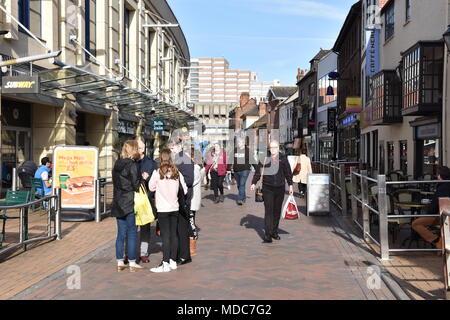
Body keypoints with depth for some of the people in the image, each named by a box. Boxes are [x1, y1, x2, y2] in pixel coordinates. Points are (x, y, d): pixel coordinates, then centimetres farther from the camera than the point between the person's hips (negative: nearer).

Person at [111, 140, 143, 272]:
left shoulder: (117, 164, 9)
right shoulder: (132, 165, -13)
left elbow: (115, 182, 13)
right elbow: (135, 185, -15)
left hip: (118, 203, 7)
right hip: (130, 203, -7)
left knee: (121, 233, 11)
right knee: (132, 233, 2)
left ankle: (120, 262, 16)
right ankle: (132, 263, 7)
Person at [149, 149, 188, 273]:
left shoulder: (157, 173, -10)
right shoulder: (177, 173, -1)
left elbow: (151, 188, 2)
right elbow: (184, 189, 4)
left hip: (163, 209, -4)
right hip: (175, 207, 4)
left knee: (166, 236, -2)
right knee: (174, 235, 10)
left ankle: (165, 264, 0)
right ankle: (173, 261, 18)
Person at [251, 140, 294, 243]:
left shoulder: (283, 159, 6)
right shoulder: (264, 158, 1)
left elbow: (288, 173, 12)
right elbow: (258, 171, 4)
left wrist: (290, 185, 10)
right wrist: (254, 183, -4)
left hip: (280, 188, 3)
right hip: (267, 188, -2)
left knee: (277, 211, 10)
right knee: (268, 211, -8)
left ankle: (274, 232, 24)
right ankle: (267, 236, -9)